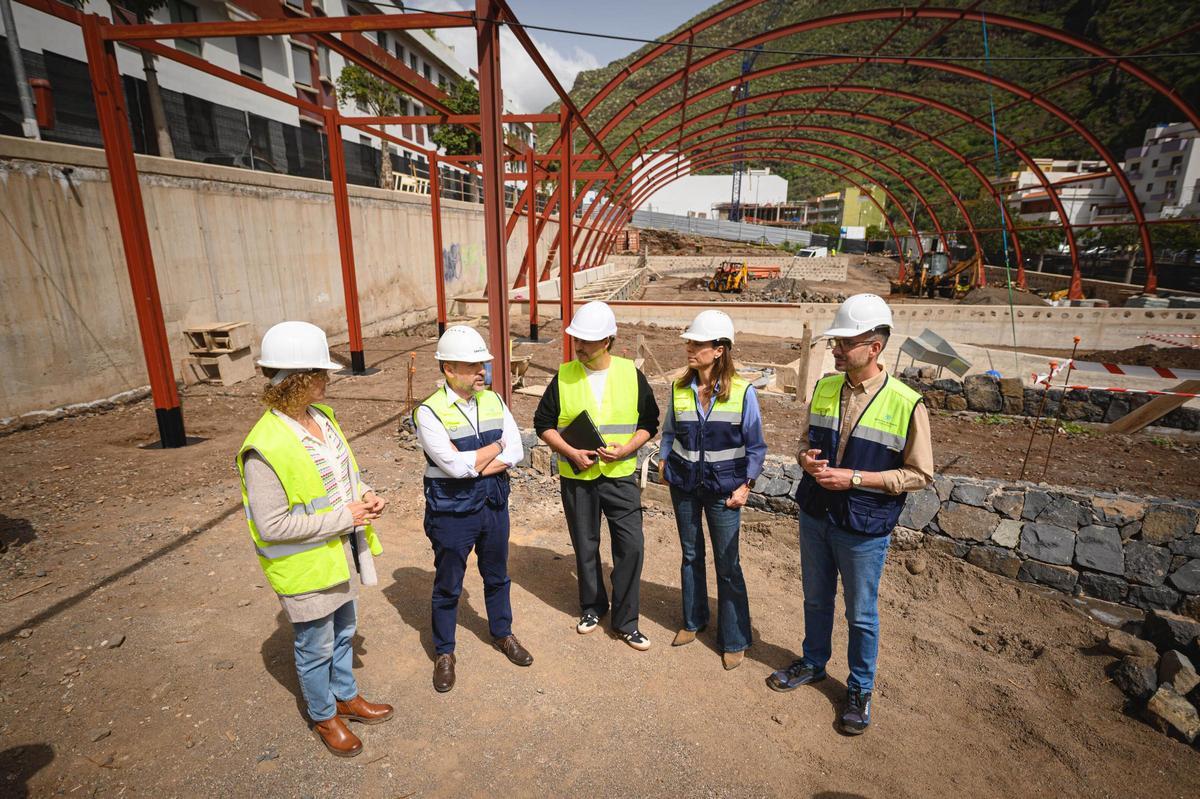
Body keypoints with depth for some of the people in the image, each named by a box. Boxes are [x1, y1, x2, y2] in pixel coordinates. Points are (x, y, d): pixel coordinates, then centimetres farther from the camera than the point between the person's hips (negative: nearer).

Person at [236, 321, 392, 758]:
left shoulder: (322, 417, -4)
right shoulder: (265, 448, -28)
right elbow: (271, 525, -25)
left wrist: (365, 495, -8)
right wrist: (343, 517, -23)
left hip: (341, 554, 7)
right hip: (306, 568, -7)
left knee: (344, 632, 26)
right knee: (316, 649, 16)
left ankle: (346, 697, 49)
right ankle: (324, 717, 41)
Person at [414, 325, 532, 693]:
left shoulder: (494, 401, -2)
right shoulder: (430, 412, -17)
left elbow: (515, 452, -9)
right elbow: (455, 465, -26)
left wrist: (473, 466, -20)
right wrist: (496, 446, -12)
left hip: (494, 504, 5)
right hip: (451, 512, -4)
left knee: (496, 576, 22)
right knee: (447, 586, 14)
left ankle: (502, 633, 46)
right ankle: (444, 653, 37)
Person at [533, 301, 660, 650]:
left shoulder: (631, 374, -4)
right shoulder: (564, 376, -4)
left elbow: (649, 422, 3)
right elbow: (543, 423, 1)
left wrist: (627, 448, -15)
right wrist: (571, 452, -14)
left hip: (620, 475, 0)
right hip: (577, 477, 1)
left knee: (631, 546, -1)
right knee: (585, 547, 13)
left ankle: (625, 621, 17)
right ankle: (592, 607, 37)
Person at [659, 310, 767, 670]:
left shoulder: (742, 391, -12)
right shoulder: (680, 389, -2)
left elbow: (756, 445, -4)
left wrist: (746, 485, -8)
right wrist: (664, 462, 1)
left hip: (723, 489, -3)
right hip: (684, 486, 4)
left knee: (728, 565, 6)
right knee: (691, 556, 18)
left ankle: (734, 640, 24)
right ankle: (693, 620, 38)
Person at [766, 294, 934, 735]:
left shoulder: (907, 404, -16)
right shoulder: (823, 389, -1)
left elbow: (919, 474, -12)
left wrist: (854, 477, -21)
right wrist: (806, 458, -11)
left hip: (864, 528, -4)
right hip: (815, 516, 5)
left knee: (861, 614, 14)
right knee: (816, 599, 22)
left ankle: (860, 689, 36)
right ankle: (813, 663, 45)